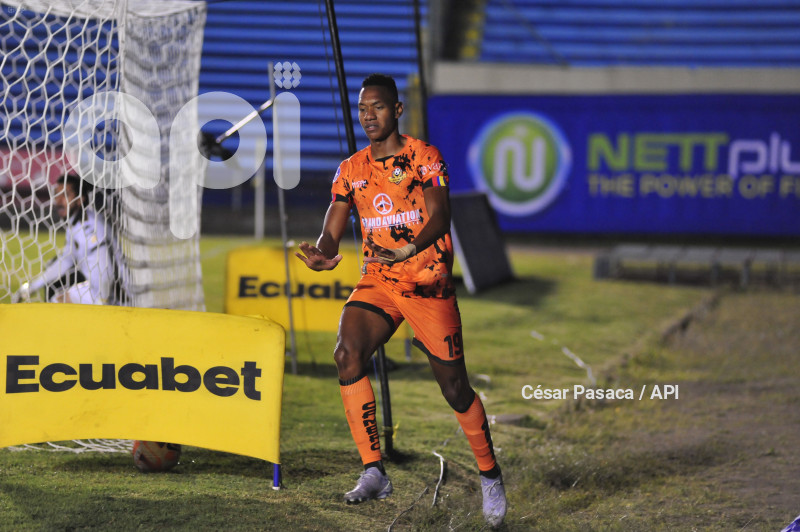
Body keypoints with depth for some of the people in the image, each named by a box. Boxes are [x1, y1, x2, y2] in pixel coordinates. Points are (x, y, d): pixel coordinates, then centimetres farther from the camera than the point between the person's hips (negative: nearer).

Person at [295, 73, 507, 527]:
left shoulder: (425, 158, -4)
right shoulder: (351, 170, 8)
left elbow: (440, 217, -18)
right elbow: (333, 230, 5)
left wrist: (410, 249, -38)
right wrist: (323, 252, -20)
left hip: (429, 283, -3)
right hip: (378, 283, 3)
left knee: (454, 387, 0)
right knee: (348, 353, -25)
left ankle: (490, 476, 23)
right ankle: (374, 471, -22)